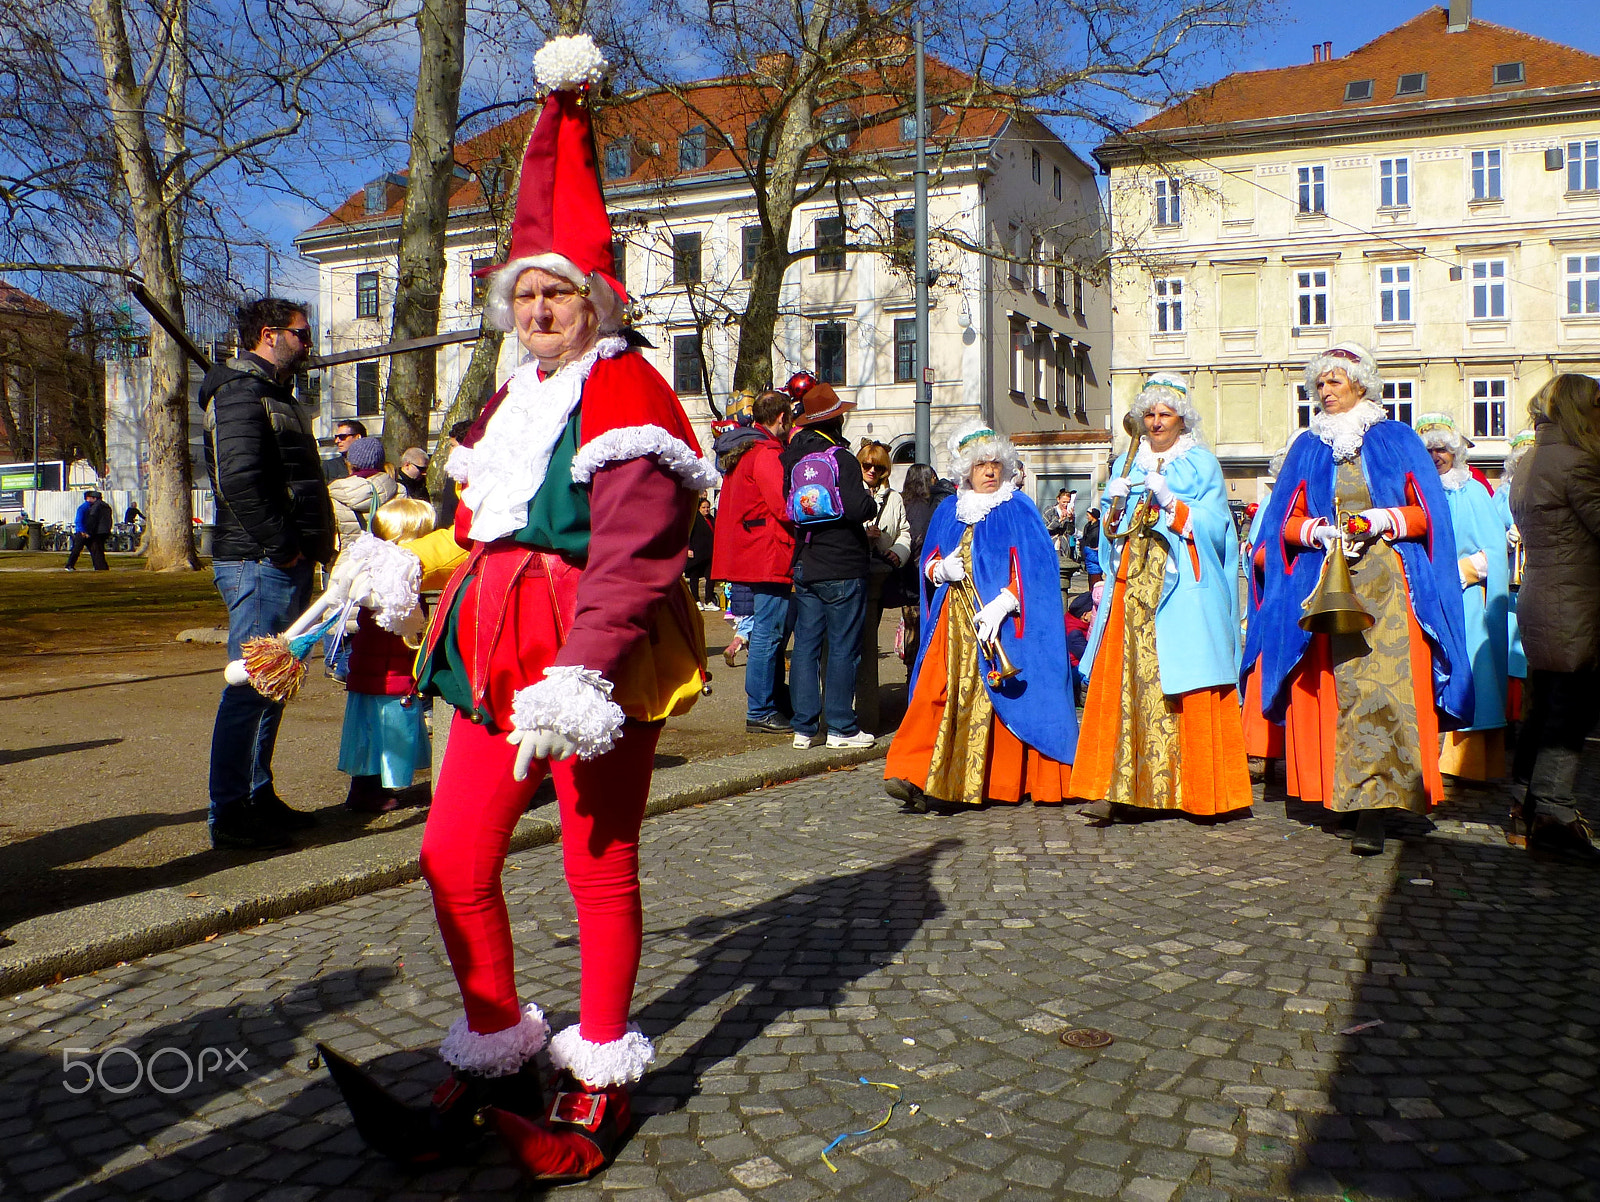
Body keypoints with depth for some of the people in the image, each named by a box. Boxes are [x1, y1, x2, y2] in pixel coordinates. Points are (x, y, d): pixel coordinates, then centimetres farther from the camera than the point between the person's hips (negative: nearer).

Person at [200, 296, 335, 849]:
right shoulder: (241, 390, -10)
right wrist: (281, 545, -20)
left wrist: (310, 545, 13)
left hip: (285, 562, 11)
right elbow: (239, 478, -24)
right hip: (260, 562, -11)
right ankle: (229, 814, -2)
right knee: (252, 686, -7)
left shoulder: (274, 392, 23)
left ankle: (258, 797, 25)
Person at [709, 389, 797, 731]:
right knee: (769, 633, -5)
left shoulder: (736, 452, 16)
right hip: (770, 557, -10)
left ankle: (773, 702, 26)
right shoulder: (766, 454, -15)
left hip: (746, 556, 10)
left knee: (770, 631, 17)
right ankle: (760, 712, 0)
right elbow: (787, 507, -21)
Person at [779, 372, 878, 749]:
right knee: (842, 648, 1)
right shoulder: (841, 459, -14)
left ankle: (804, 726, 11)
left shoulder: (790, 456, 5)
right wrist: (871, 501, -2)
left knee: (805, 644, 9)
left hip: (804, 566, 6)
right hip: (842, 568, -6)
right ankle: (841, 728, 6)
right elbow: (858, 508, -20)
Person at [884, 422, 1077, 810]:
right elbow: (928, 563, 20)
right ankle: (916, 777, -13)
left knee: (995, 700, -5)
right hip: (953, 624, 4)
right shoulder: (949, 512, 15)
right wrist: (942, 569, -4)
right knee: (937, 692, -9)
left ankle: (1005, 782, 6)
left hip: (1000, 622, -3)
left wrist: (1001, 605, -19)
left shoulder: (1018, 510, 1)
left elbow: (1031, 567, -7)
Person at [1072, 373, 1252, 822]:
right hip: (1133, 587, 3)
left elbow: (1214, 526, -2)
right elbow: (1109, 532, 17)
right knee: (1123, 684, -7)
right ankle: (1119, 788, -9)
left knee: (1184, 687, -8)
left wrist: (1171, 503, -14)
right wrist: (1114, 506, -2)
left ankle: (1197, 790, 0)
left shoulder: (1202, 464, 9)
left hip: (1184, 589, -3)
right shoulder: (1127, 464, 19)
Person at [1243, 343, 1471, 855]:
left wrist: (1384, 520, -11)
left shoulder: (1398, 441, 10)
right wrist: (1317, 530, -7)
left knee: (1382, 688, -13)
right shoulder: (1307, 448, 15)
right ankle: (1346, 798, 4)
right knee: (1337, 692, -3)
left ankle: (1373, 811, -16)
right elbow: (1285, 522, 12)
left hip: (1389, 585, -2)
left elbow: (1428, 512, 6)